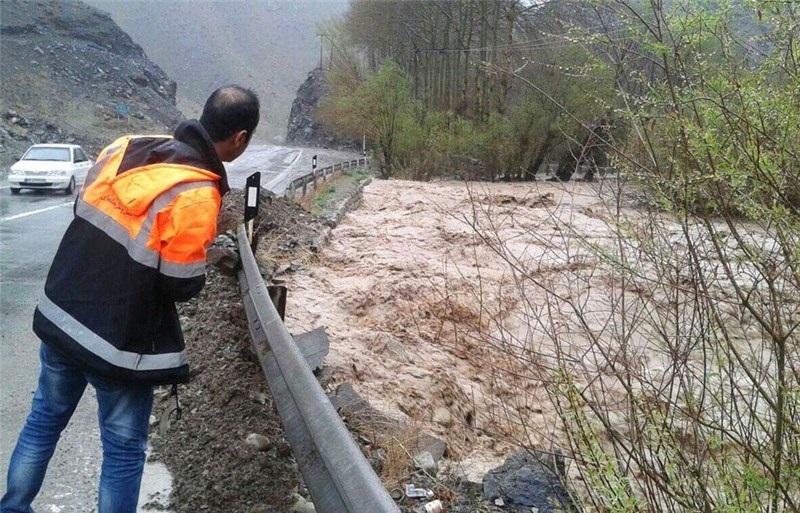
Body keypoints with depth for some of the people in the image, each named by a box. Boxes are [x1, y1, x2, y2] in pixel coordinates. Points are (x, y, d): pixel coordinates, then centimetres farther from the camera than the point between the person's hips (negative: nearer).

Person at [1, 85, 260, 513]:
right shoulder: (196, 195, -22)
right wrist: (199, 250, 1)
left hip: (59, 315, 7)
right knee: (124, 450, 11)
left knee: (44, 419, 25)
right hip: (120, 342, -7)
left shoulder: (127, 147, -1)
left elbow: (83, 211, 11)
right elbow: (181, 286, -17)